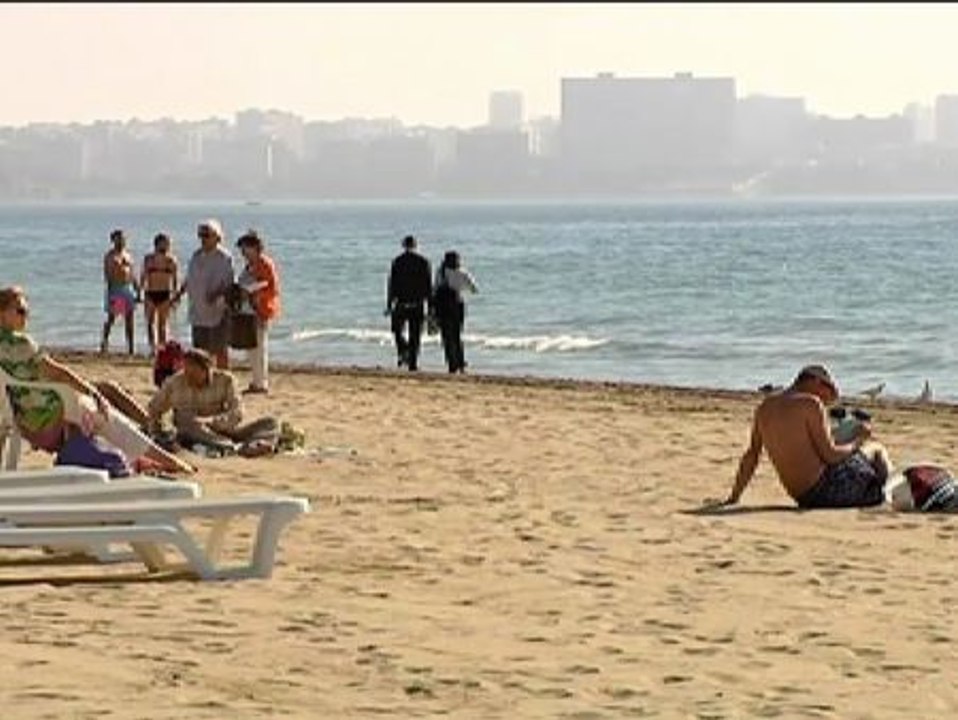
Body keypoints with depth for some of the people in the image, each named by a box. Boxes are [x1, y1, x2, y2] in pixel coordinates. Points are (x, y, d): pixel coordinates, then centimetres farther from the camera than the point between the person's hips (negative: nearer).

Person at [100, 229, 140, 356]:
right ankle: (104, 342, 11)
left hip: (128, 288, 5)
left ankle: (131, 348, 3)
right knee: (110, 318, -3)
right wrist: (109, 292, -19)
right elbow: (107, 274, -10)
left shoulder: (128, 255, 14)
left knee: (129, 320, 2)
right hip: (114, 288, -5)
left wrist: (137, 291, 12)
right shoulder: (110, 256, -3)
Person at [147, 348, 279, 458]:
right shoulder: (174, 383, 0)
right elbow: (154, 409, 14)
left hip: (224, 433, 2)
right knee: (190, 425, -38)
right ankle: (236, 448, -57)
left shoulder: (225, 380, -2)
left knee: (270, 423, -16)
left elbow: (237, 413, -11)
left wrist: (210, 421, -26)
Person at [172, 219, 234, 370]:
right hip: (198, 311, 6)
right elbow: (190, 279, 20)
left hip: (217, 311, -6)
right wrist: (179, 293, 9)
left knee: (219, 350, 1)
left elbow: (229, 284, -14)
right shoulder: (197, 256, 10)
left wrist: (217, 293, -31)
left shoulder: (224, 258, -10)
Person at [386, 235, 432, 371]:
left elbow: (392, 284, -4)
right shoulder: (423, 262, 0)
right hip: (417, 305, 1)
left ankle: (403, 351, -10)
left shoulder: (397, 261, -4)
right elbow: (428, 285, 0)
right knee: (415, 335, 7)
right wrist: (430, 306, 5)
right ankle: (413, 363, 4)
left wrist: (389, 305, 0)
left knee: (398, 331, 15)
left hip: (401, 304, -1)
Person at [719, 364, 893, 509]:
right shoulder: (811, 404, -12)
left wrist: (734, 496, 20)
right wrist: (857, 441, 2)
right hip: (827, 488, -8)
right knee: (876, 450, 17)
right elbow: (829, 455, -15)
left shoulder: (765, 406, 10)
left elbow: (751, 455, 15)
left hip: (806, 499, 8)